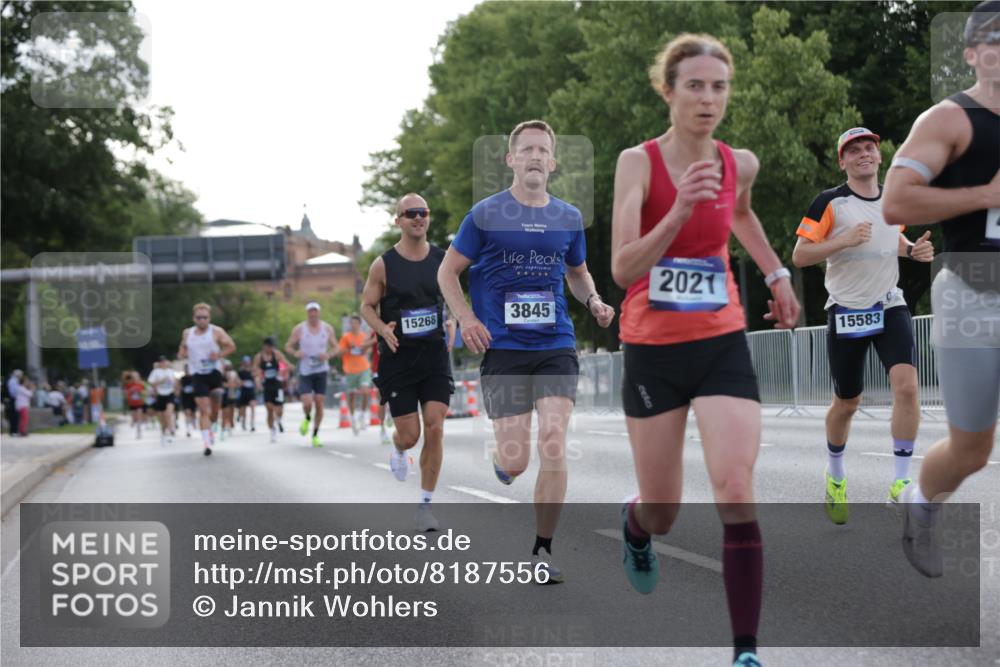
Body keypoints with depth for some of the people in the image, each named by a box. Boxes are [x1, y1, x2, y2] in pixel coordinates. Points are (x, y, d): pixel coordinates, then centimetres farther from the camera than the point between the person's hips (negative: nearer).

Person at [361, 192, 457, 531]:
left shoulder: (442, 259, 3)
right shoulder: (383, 265, -5)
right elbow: (367, 306, 1)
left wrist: (450, 324, -1)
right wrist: (383, 329, -17)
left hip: (435, 354, 2)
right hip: (398, 356, -2)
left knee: (435, 429, -9)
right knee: (409, 434, 0)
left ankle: (425, 504, 3)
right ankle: (398, 452, 40)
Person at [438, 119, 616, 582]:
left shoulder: (569, 218, 10)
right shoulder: (485, 215, 0)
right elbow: (448, 271, 6)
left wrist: (594, 301, 4)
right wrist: (466, 318, -10)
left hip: (556, 345, 2)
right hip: (503, 348, -2)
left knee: (553, 440, -15)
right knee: (516, 461, -7)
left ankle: (543, 552, -2)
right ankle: (502, 458, 34)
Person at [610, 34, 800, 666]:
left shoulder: (740, 163, 0)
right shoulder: (638, 162, -12)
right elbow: (623, 270, -22)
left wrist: (777, 275, 22)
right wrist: (678, 212, -35)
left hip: (723, 346, 2)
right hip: (653, 351, -2)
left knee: (736, 495, -15)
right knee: (663, 513, 11)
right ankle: (635, 524, 50)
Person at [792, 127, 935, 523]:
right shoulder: (830, 202, -7)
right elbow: (799, 257, -9)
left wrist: (915, 250, 6)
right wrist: (845, 240, -22)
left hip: (890, 308, 3)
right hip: (847, 312, -3)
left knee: (907, 384, -20)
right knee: (847, 403, 7)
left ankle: (900, 483, -12)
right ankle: (835, 478, 34)